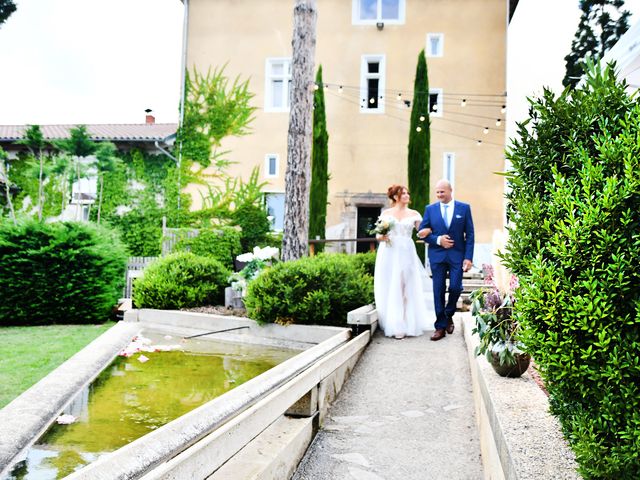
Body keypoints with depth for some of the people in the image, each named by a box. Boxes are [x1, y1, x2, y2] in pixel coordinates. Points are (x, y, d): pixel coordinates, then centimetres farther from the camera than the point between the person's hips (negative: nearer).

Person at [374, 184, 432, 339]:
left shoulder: (414, 214, 11)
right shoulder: (386, 213, 9)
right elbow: (378, 235, 8)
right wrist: (381, 237, -13)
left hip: (406, 254, 0)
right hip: (389, 254, 0)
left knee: (405, 289, -3)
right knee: (389, 290, -3)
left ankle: (405, 325, 3)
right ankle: (393, 325, 2)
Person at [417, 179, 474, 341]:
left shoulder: (464, 208, 3)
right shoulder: (430, 209, 6)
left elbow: (469, 234, 1)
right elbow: (422, 232, 6)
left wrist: (468, 257, -7)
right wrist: (438, 240, -11)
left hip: (457, 255, -1)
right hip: (437, 255, 1)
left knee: (455, 287, -8)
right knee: (438, 291, 1)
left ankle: (448, 315, 21)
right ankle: (440, 326, 10)